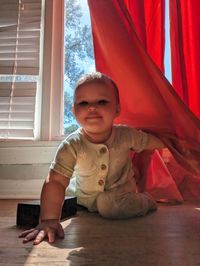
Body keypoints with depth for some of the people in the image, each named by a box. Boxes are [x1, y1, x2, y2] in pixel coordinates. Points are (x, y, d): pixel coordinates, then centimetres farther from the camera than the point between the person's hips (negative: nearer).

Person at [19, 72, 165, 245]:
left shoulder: (126, 135, -25)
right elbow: (55, 182, -35)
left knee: (109, 205, -29)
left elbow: (150, 141, -4)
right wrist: (49, 220, -41)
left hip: (120, 189, -4)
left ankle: (146, 201, 0)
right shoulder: (72, 145, -32)